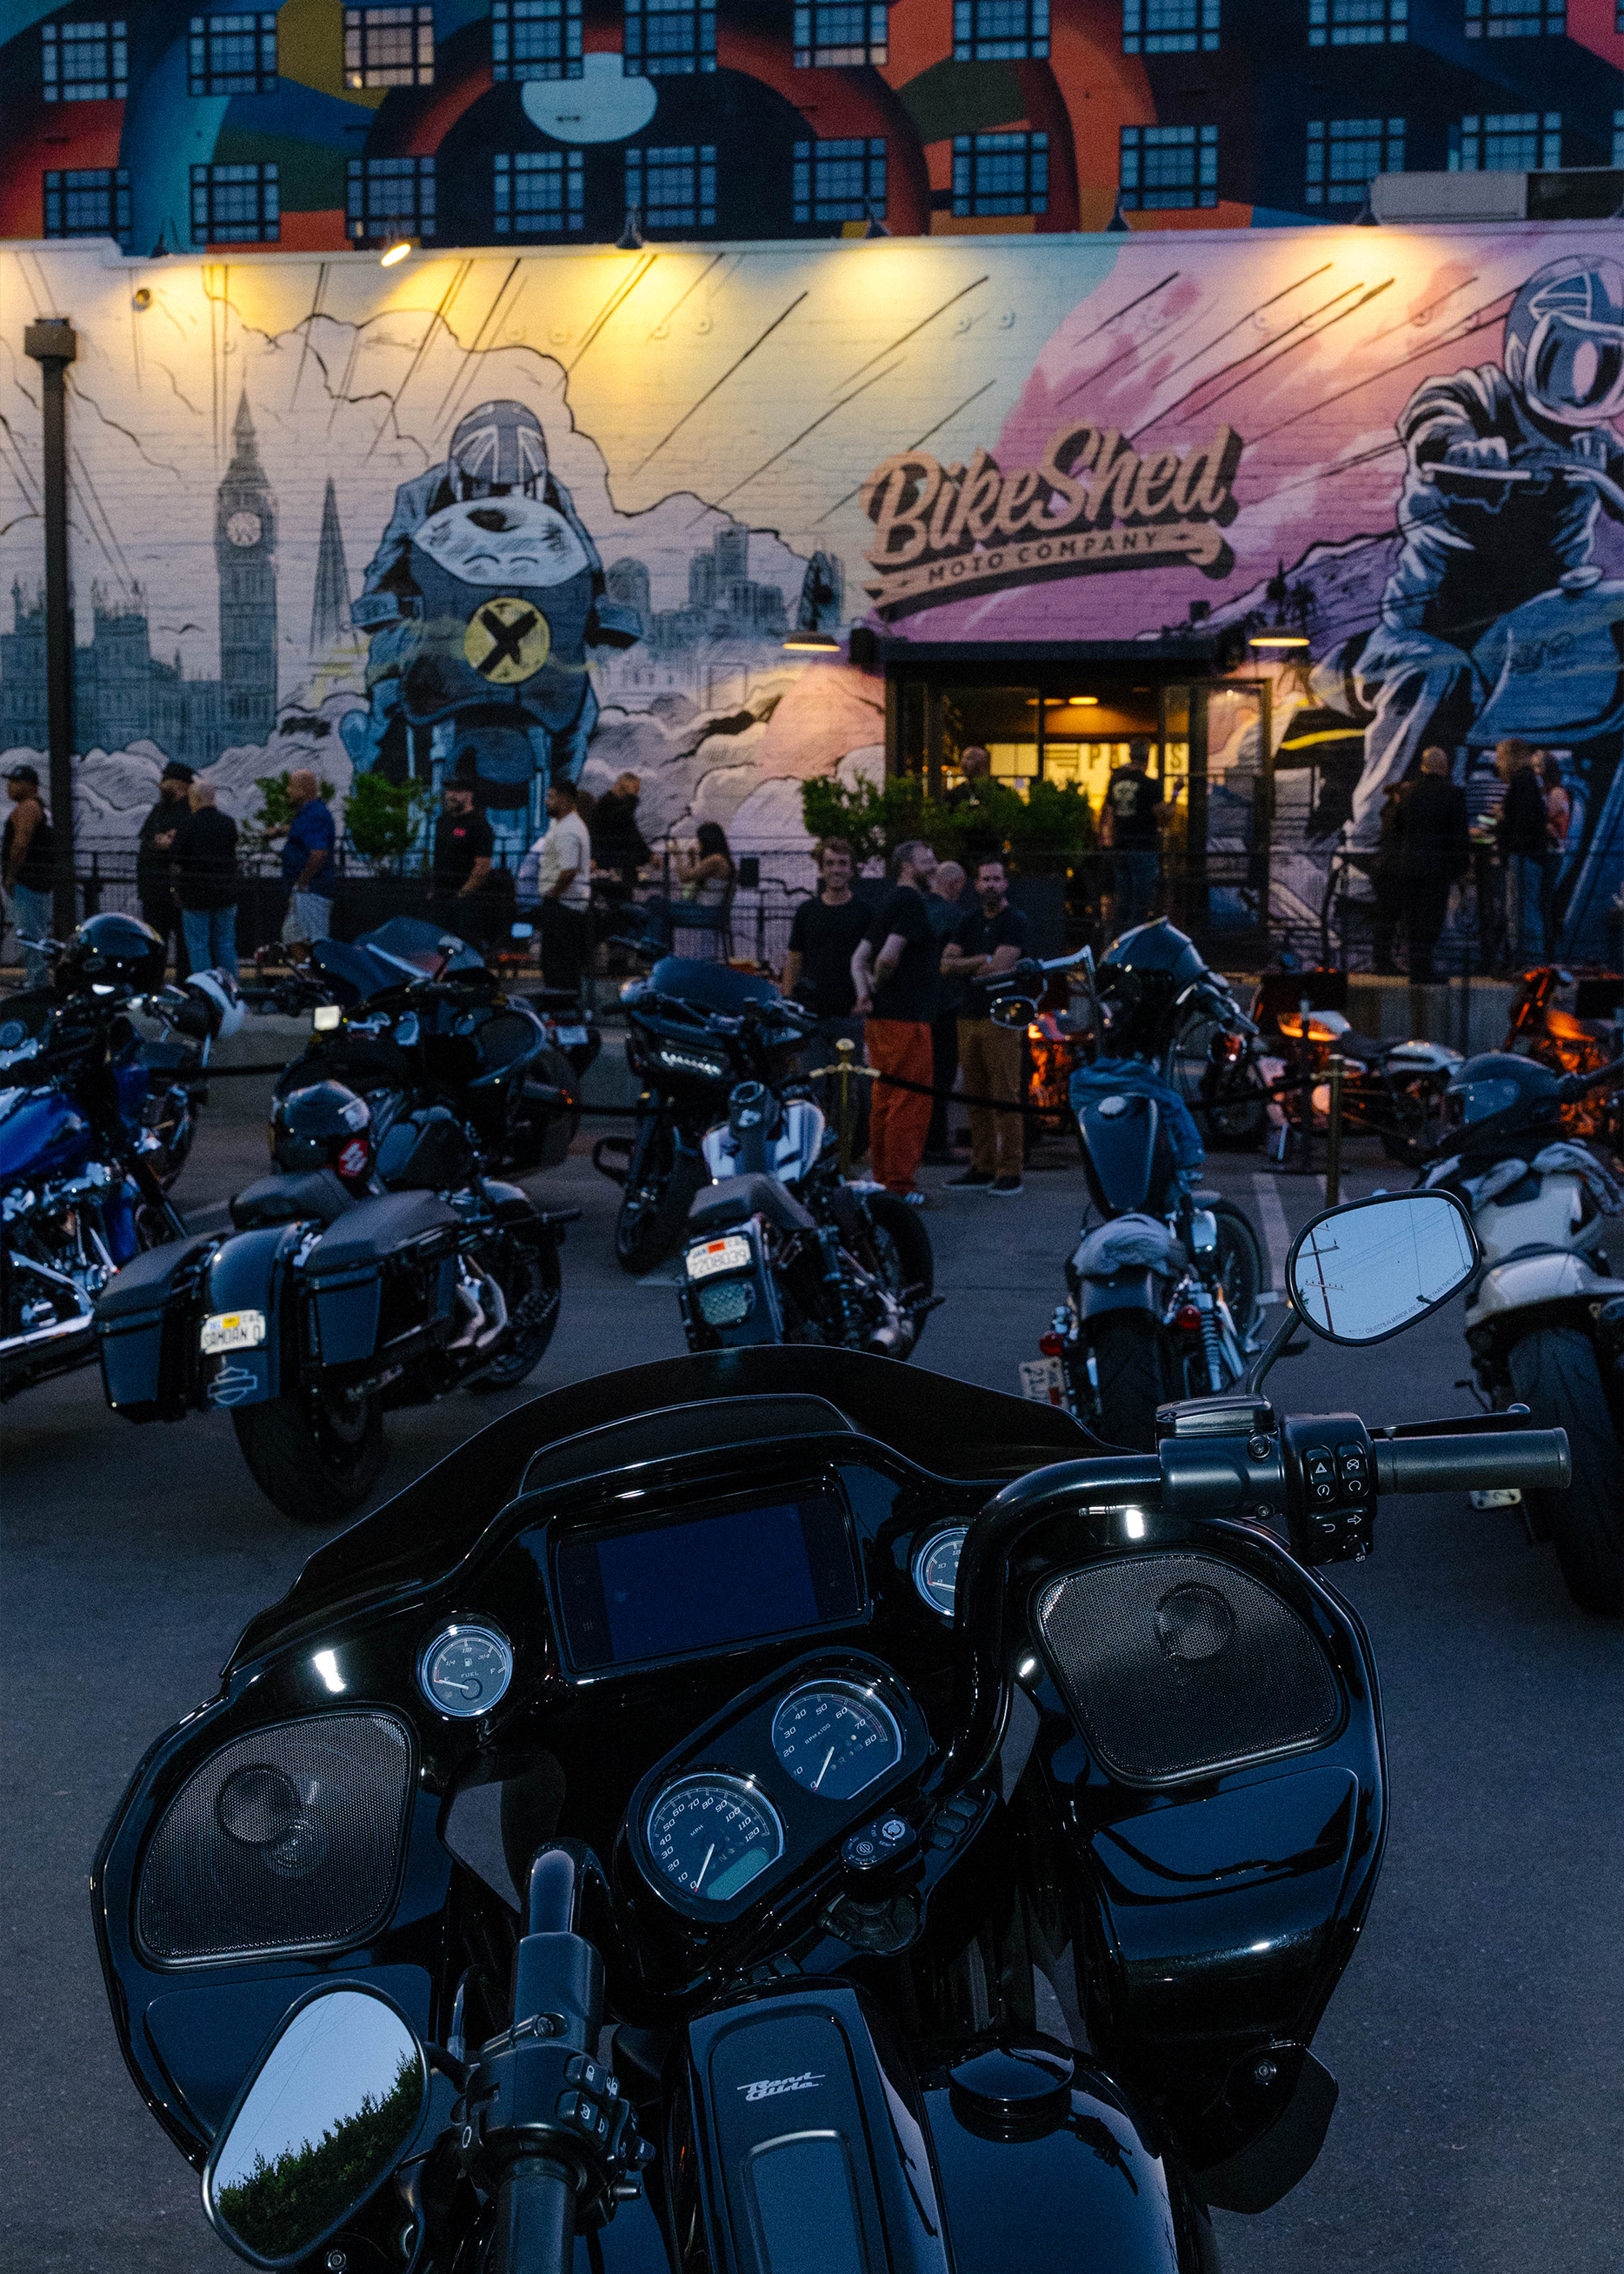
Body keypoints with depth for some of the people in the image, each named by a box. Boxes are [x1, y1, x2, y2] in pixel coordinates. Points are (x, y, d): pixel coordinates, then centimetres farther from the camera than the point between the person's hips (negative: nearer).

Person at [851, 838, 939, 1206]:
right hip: (905, 1017, -10)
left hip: (879, 1019, 10)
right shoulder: (910, 902, -11)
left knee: (885, 1101, 13)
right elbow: (888, 957, -21)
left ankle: (882, 1180, 18)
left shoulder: (888, 903, 19)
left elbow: (859, 958, 16)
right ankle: (900, 1186, -7)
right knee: (911, 1102, -7)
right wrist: (880, 985, -2)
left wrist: (865, 993, 1)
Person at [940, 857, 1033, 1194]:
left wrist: (966, 968, 3)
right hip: (970, 1016, 6)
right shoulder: (970, 921, 18)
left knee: (1006, 1097, -9)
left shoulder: (1017, 921, -2)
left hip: (1003, 1018, -6)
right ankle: (982, 1169, 11)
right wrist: (984, 961, -7)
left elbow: (999, 966, -13)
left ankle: (1010, 1173, -7)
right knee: (976, 1097, 6)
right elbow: (946, 965, 8)